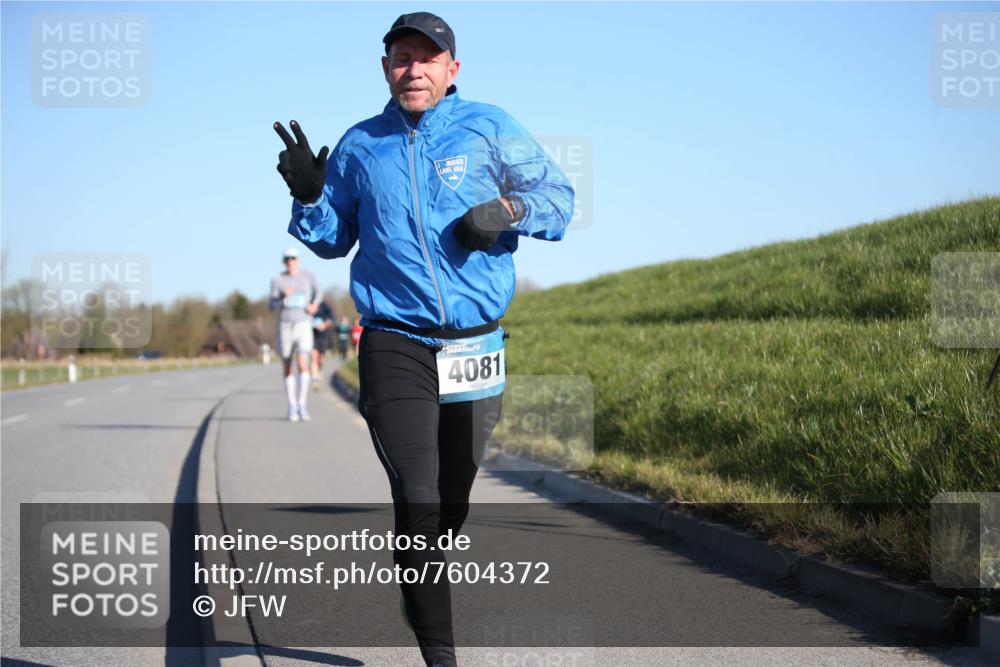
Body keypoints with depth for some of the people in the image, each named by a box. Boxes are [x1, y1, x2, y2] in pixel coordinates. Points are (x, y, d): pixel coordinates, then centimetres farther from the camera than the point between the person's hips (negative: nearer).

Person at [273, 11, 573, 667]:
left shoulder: (490, 128, 3)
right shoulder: (360, 146, 8)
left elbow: (559, 197, 6)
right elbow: (333, 239, 18)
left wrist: (510, 209, -13)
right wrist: (308, 195, -2)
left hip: (476, 344, 1)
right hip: (394, 347, -1)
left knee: (453, 503, 13)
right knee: (418, 504, -13)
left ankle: (418, 595, 41)